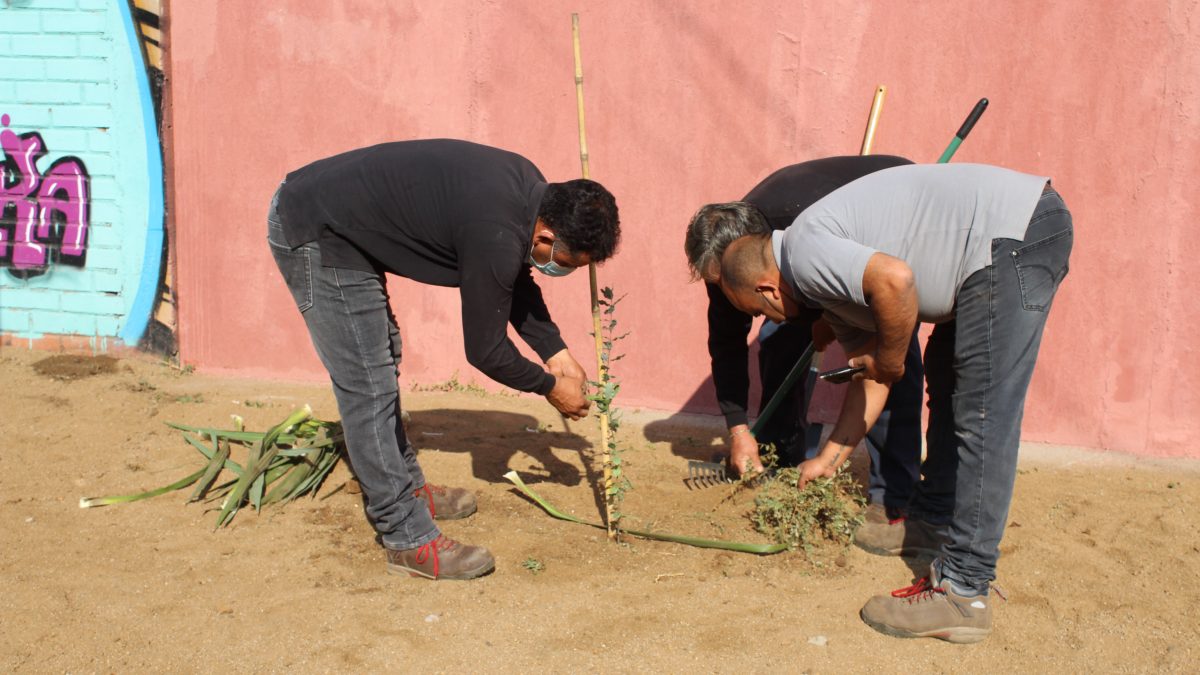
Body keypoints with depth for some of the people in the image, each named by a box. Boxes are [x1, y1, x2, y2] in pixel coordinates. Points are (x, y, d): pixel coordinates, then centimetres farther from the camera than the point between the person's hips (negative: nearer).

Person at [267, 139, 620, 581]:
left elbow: (519, 284, 16)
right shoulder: (496, 236, -28)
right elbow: (485, 350, -16)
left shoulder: (530, 189, -1)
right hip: (314, 235, -10)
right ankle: (408, 540, -1)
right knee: (367, 388, -8)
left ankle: (408, 489, 34)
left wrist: (556, 353, 10)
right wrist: (550, 386, -1)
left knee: (383, 361, 20)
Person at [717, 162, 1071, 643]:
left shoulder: (804, 251, -11)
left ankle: (963, 593, -7)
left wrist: (888, 362, -12)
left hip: (1015, 233, -11)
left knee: (982, 418, -10)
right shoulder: (829, 280, 19)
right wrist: (829, 458, 30)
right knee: (946, 375, 26)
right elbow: (868, 375, 24)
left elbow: (894, 279, -29)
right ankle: (932, 516, 40)